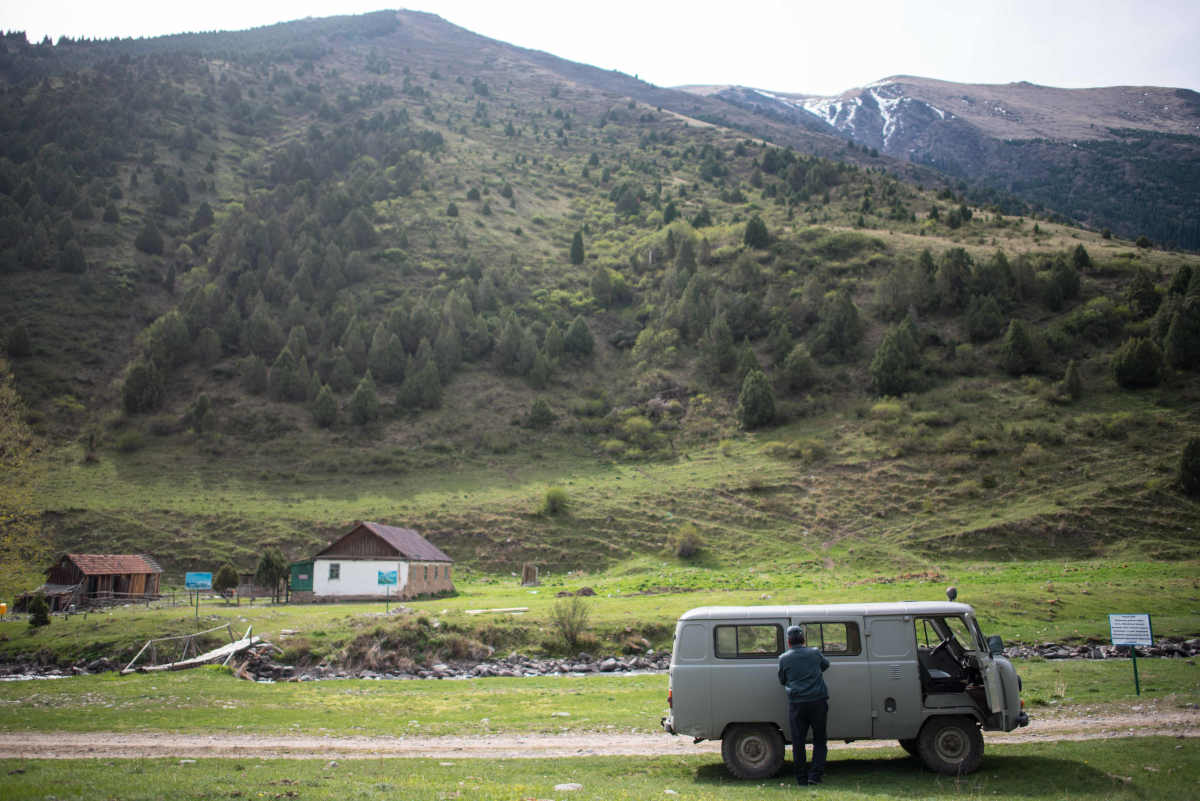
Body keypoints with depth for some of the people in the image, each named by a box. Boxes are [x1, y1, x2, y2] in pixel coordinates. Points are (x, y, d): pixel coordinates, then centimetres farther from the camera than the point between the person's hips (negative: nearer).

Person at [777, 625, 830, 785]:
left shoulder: (784, 658, 2)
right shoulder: (815, 653, 6)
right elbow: (826, 664, 26)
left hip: (796, 703, -1)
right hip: (818, 701, 1)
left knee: (798, 743, 6)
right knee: (819, 741, 10)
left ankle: (801, 778, 9)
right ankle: (815, 775, 1)